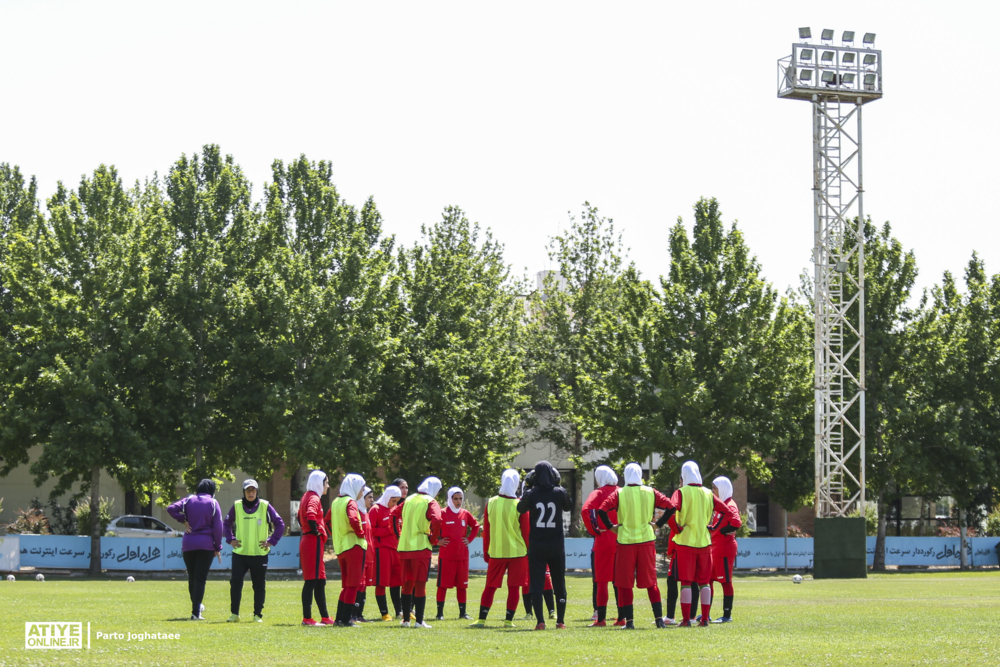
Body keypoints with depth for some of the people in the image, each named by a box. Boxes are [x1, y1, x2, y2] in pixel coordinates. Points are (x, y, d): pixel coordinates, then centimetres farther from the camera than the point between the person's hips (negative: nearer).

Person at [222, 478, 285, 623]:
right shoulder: (237, 506, 4)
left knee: (259, 585, 4)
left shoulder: (265, 506, 0)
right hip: (240, 553, 1)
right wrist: (230, 539, 5)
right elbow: (226, 523, 18)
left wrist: (271, 541, -2)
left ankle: (258, 614, 14)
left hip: (260, 554, 0)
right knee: (235, 582, -9)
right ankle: (234, 613, 1)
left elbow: (280, 524, 5)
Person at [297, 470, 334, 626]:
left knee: (320, 581, 12)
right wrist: (316, 531, -17)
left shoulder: (307, 497, 17)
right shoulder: (314, 498, -12)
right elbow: (310, 516, -30)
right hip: (314, 542, -10)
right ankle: (307, 618, -9)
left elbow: (300, 517, 29)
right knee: (311, 581, -9)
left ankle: (325, 617, 16)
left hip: (307, 541, 10)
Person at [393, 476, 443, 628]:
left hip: (404, 547, 6)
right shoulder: (431, 502, -6)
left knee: (407, 584, 13)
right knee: (420, 584, -2)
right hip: (421, 546, -6)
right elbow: (436, 520, -23)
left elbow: (394, 512, 17)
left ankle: (406, 619, 17)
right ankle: (419, 621, -3)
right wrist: (434, 539, -9)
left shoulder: (409, 500, 14)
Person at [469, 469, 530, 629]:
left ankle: (481, 619, 2)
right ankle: (508, 620, 2)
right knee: (513, 587, 4)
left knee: (490, 587, 8)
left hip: (496, 552, 2)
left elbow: (486, 531, 6)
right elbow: (526, 531, -3)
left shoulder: (491, 503, 0)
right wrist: (529, 551, 9)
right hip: (517, 551, -2)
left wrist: (486, 552, 14)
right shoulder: (519, 505, -8)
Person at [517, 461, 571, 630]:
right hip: (556, 546, 1)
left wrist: (527, 488, 16)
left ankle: (540, 621, -7)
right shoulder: (560, 493, -6)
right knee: (559, 584, 12)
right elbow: (569, 507, 14)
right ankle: (560, 621, 12)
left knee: (536, 584, 2)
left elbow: (520, 509, 11)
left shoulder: (531, 494, -8)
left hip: (537, 546, -1)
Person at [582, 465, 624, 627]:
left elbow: (586, 510, -20)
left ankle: (601, 618, -2)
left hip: (604, 541, -4)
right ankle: (621, 617, 10)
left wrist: (593, 530, -11)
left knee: (602, 581, 0)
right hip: (622, 540, 4)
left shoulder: (598, 493, -5)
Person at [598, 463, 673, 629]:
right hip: (647, 540, 2)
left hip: (625, 541, -2)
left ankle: (629, 620, 0)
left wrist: (610, 527, -1)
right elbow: (670, 507, -1)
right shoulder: (651, 492, 3)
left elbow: (602, 510, -14)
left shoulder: (618, 494, -3)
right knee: (650, 581, 9)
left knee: (625, 583, 4)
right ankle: (659, 618, 4)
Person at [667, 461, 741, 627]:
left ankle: (686, 619, -5)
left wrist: (677, 529, -10)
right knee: (704, 582, 10)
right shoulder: (708, 494, 8)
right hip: (704, 542, 4)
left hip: (686, 542, -4)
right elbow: (729, 511, 7)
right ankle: (705, 618, 7)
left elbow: (669, 512, -20)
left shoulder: (681, 492, -5)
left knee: (686, 582, -1)